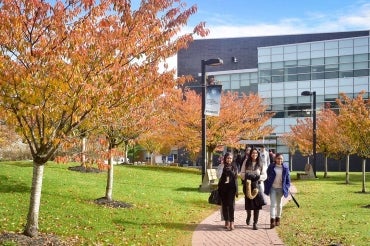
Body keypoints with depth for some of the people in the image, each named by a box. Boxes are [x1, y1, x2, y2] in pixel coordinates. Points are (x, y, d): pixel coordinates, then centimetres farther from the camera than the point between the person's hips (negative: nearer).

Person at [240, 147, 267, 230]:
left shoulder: (260, 164, 6)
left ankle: (255, 223, 2)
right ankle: (248, 216, 35)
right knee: (248, 203, 1)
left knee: (257, 204, -6)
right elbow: (242, 173, 3)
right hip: (248, 185, 0)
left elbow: (264, 176, 5)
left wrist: (258, 177, -13)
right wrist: (248, 176, -15)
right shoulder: (246, 162, 4)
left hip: (257, 185, 0)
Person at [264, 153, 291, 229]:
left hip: (281, 188, 2)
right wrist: (266, 187, -1)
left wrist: (287, 187, 0)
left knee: (279, 204, 15)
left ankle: (278, 218, 29)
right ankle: (272, 220, -13)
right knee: (273, 204, -9)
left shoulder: (285, 167, -3)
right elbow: (267, 176, 1)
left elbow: (288, 178, 5)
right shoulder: (271, 167, -6)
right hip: (272, 188, -2)